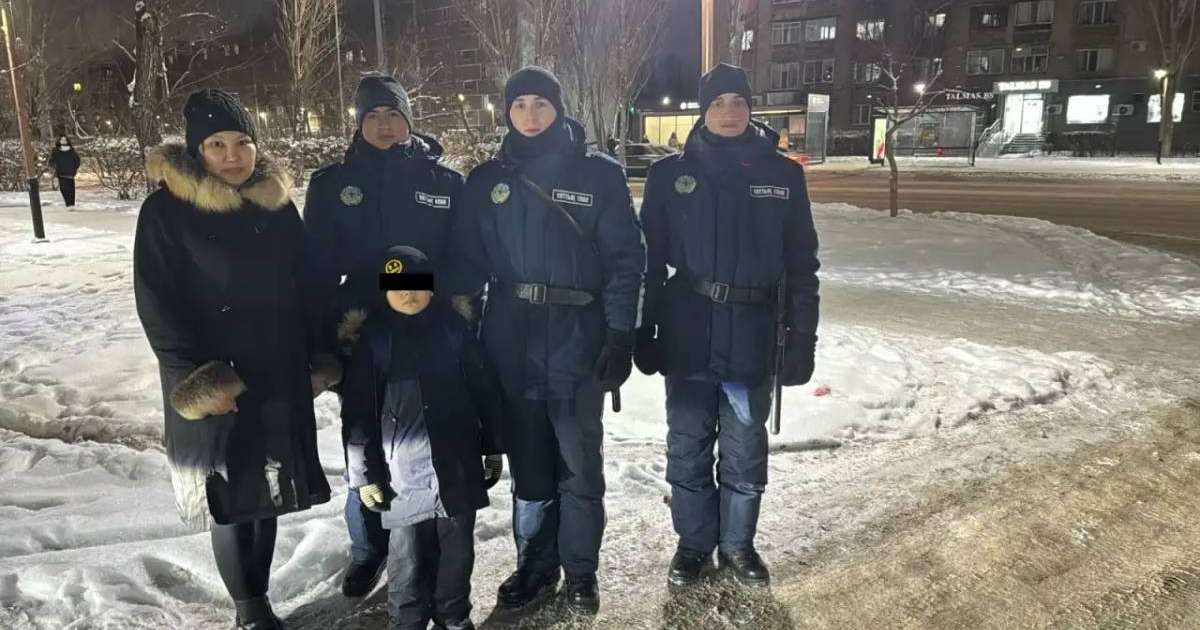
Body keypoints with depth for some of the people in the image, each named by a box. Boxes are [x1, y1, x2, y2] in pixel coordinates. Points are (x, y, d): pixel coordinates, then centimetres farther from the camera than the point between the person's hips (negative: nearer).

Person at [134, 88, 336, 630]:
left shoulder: (278, 205, 5)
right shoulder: (166, 210, -8)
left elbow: (303, 285, 10)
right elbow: (158, 303, -10)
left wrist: (317, 357, 6)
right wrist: (199, 377, -15)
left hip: (279, 375, 4)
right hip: (214, 382, -4)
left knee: (267, 488, 13)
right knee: (230, 493, 5)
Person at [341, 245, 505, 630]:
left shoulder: (453, 328, 1)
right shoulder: (373, 338, -2)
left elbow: (485, 391, 6)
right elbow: (358, 412, -1)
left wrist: (493, 448, 7)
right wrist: (364, 474, -3)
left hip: (458, 466, 2)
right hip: (403, 473, -1)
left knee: (458, 548, 14)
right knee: (408, 556, 6)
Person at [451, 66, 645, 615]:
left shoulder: (598, 173, 0)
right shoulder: (487, 180, 8)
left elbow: (626, 259, -3)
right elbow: (468, 261, 8)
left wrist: (620, 335, -11)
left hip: (578, 337, -2)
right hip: (510, 339, 3)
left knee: (579, 461, 5)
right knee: (527, 460, 12)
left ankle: (580, 572, 23)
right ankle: (535, 564, 29)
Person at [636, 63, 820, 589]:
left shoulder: (783, 175, 3)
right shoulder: (671, 174, 1)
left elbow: (801, 264, 4)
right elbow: (650, 260, 3)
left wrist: (802, 337, -1)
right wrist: (645, 333, -1)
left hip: (753, 337, 0)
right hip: (688, 335, 0)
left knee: (744, 452, 11)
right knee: (688, 448, 10)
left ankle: (738, 544, 31)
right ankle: (693, 544, 29)